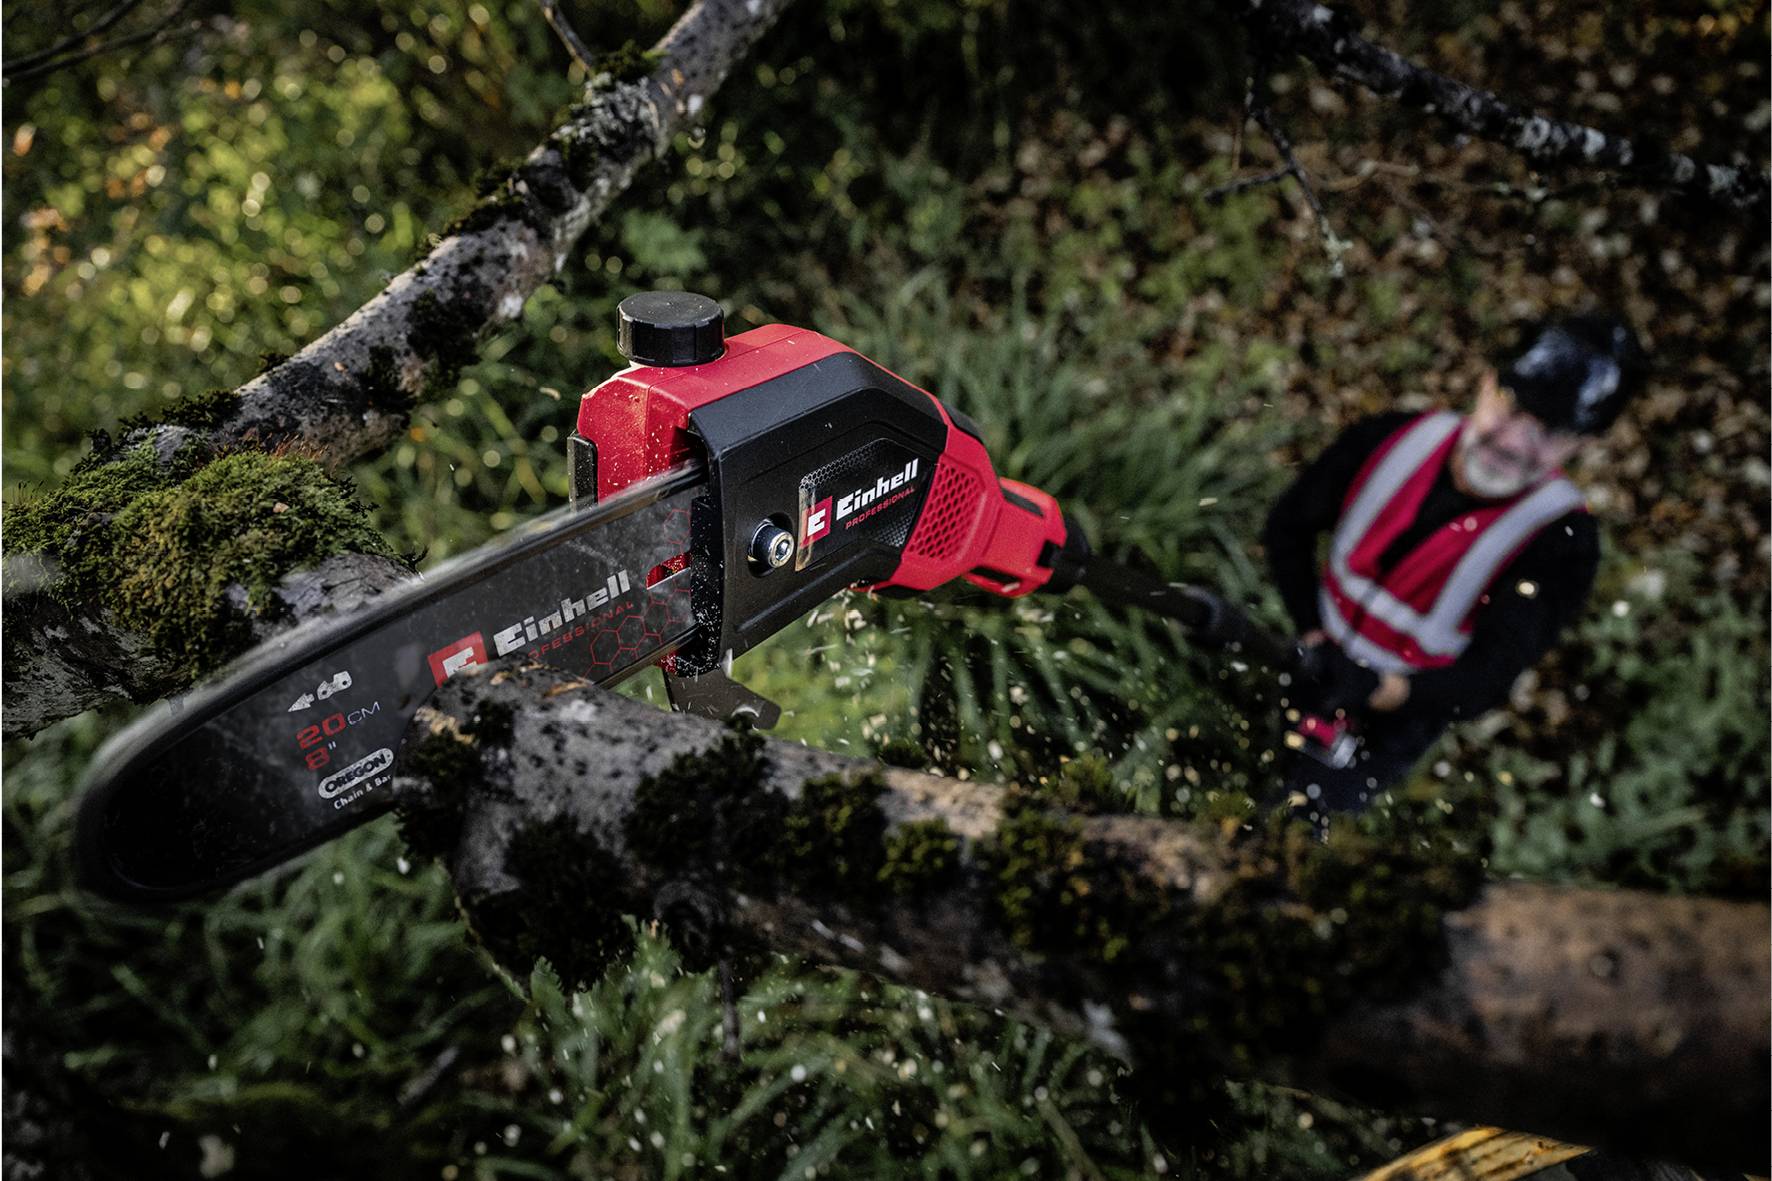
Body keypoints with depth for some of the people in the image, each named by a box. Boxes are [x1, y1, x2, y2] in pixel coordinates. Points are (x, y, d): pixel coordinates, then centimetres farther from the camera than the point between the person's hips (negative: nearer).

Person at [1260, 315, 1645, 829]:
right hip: (1316, 666, 3)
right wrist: (1312, 634, -13)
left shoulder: (1561, 543, -28)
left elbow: (1487, 678, -32)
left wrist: (1383, 690, -51)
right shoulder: (1394, 438, -20)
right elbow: (1288, 525, -6)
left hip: (1397, 715, -3)